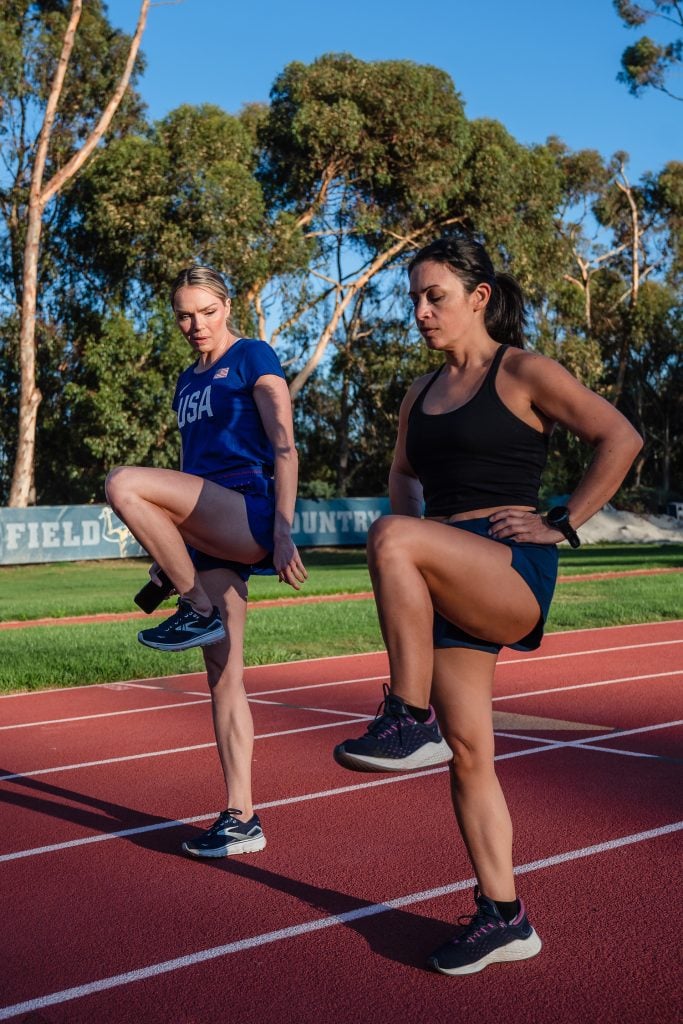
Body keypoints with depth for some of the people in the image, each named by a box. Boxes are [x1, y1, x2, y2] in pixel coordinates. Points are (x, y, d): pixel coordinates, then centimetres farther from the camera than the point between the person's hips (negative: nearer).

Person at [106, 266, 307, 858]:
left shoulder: (253, 358, 0)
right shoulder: (187, 382, 22)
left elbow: (284, 447, -9)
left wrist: (282, 529, -19)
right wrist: (169, 550, 23)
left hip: (249, 517, -8)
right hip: (207, 532, 8)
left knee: (125, 484, -27)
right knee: (223, 675, 4)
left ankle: (197, 611, -13)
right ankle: (241, 819, 9)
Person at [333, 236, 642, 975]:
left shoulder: (522, 373, -2)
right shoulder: (420, 396, 17)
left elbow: (621, 439, -7)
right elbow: (404, 473, 34)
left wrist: (562, 524, -11)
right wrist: (405, 582, 20)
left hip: (514, 574, -7)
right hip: (450, 585, 7)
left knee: (389, 538, -34)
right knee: (467, 750, 4)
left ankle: (408, 721, -23)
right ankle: (502, 918, 15)